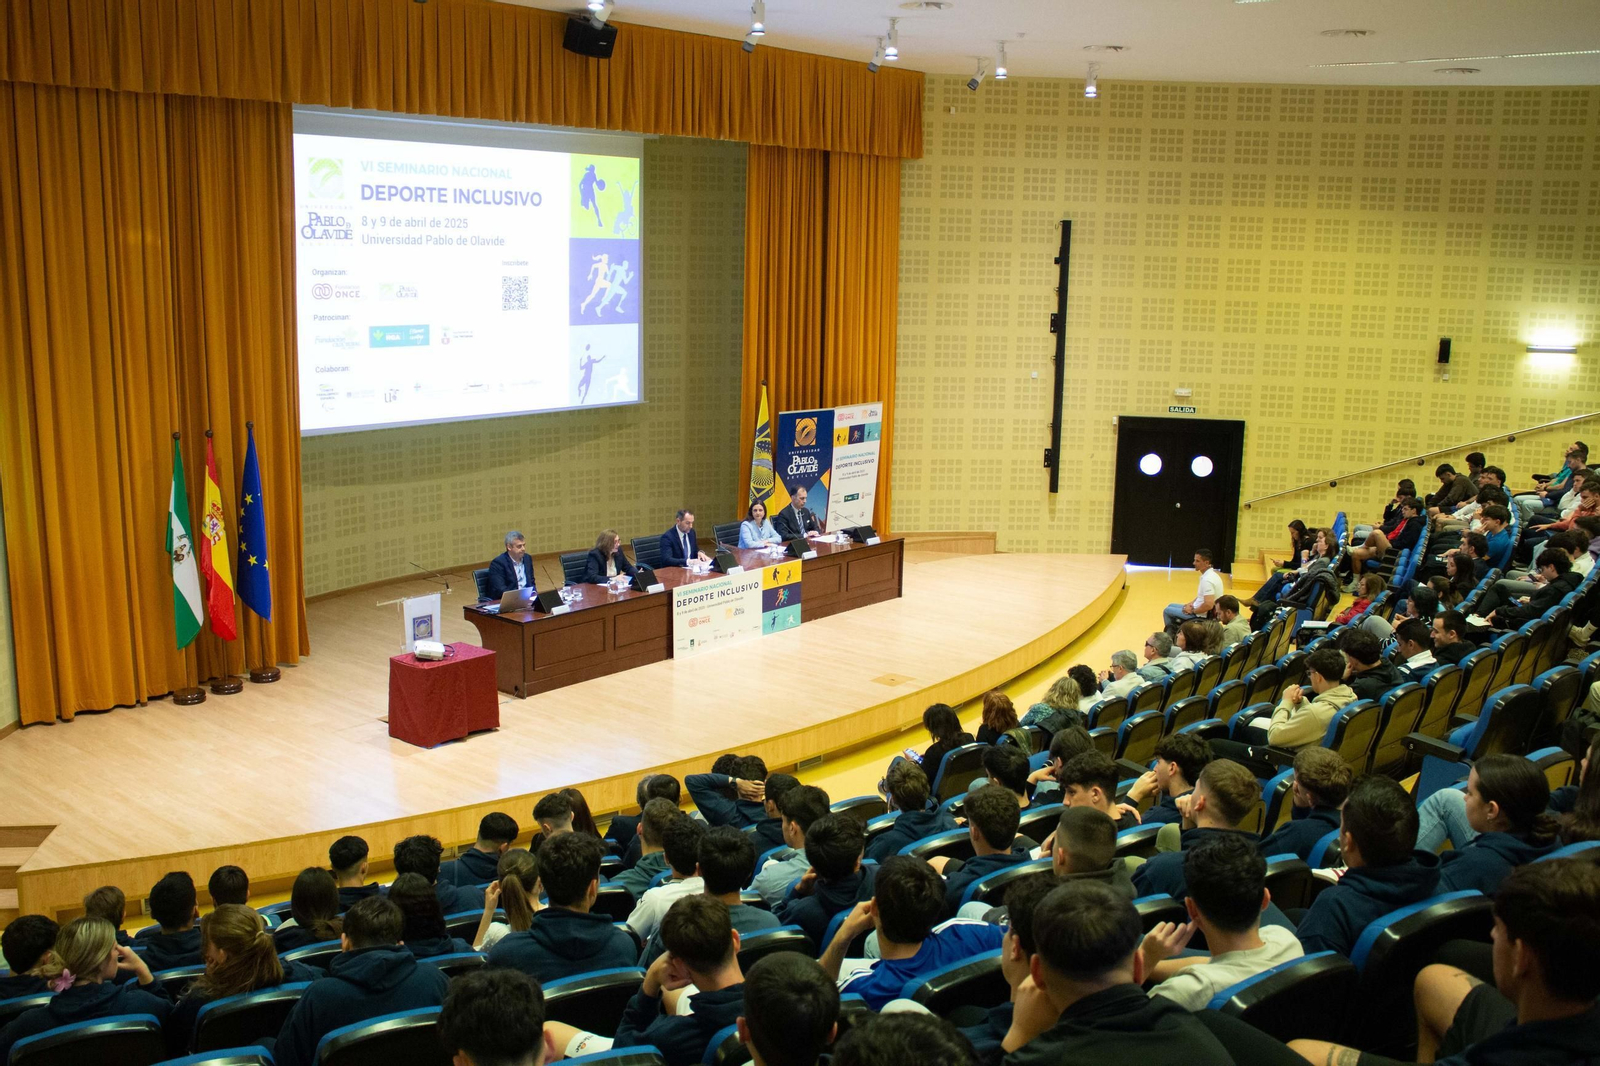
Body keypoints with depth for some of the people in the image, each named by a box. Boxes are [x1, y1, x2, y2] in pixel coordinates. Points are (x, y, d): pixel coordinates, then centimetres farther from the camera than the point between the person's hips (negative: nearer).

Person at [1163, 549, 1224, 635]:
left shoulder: (1207, 580, -29)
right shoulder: (1211, 574, 4)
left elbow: (1208, 605, -35)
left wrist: (1192, 611, -20)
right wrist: (1192, 603, 7)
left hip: (1202, 615, -10)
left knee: (1167, 611, 8)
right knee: (1171, 606, 26)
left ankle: (1171, 636, 25)